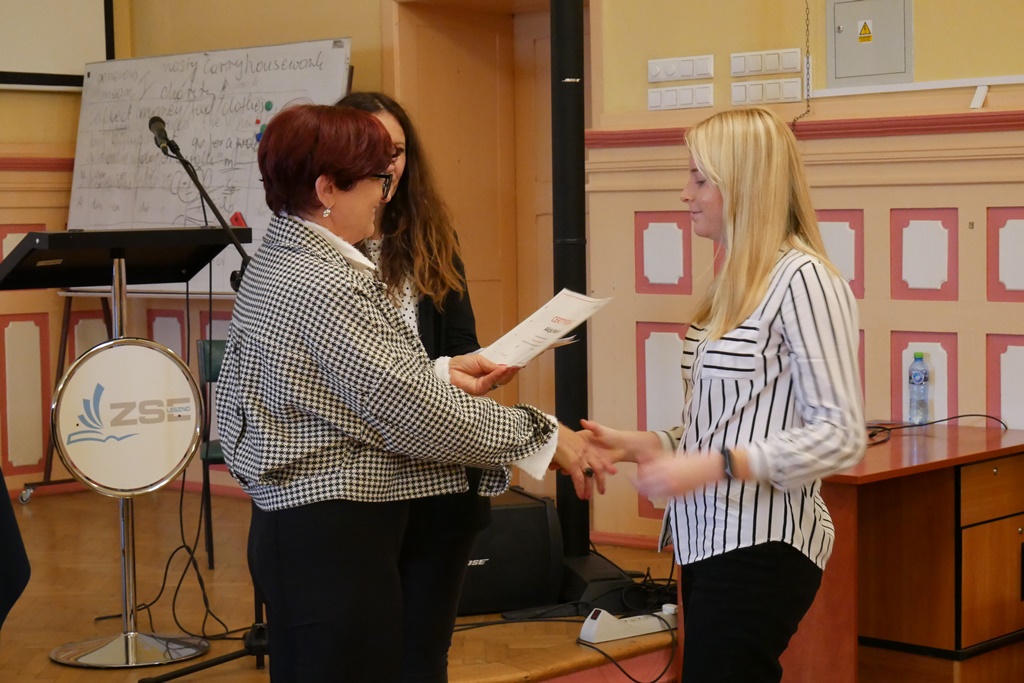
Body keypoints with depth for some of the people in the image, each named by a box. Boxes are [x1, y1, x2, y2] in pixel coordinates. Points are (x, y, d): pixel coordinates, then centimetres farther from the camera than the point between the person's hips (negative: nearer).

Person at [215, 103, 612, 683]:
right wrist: (545, 438, -14)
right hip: (336, 541, -10)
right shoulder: (323, 288, -21)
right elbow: (415, 414, -22)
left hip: (289, 522, 10)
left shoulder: (274, 264, 10)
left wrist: (440, 373, 9)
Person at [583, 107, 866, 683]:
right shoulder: (738, 280, 14)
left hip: (760, 547, -9)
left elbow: (840, 437, -17)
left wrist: (715, 465, -24)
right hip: (711, 541, 9)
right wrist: (641, 445, 7)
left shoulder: (803, 279, -13)